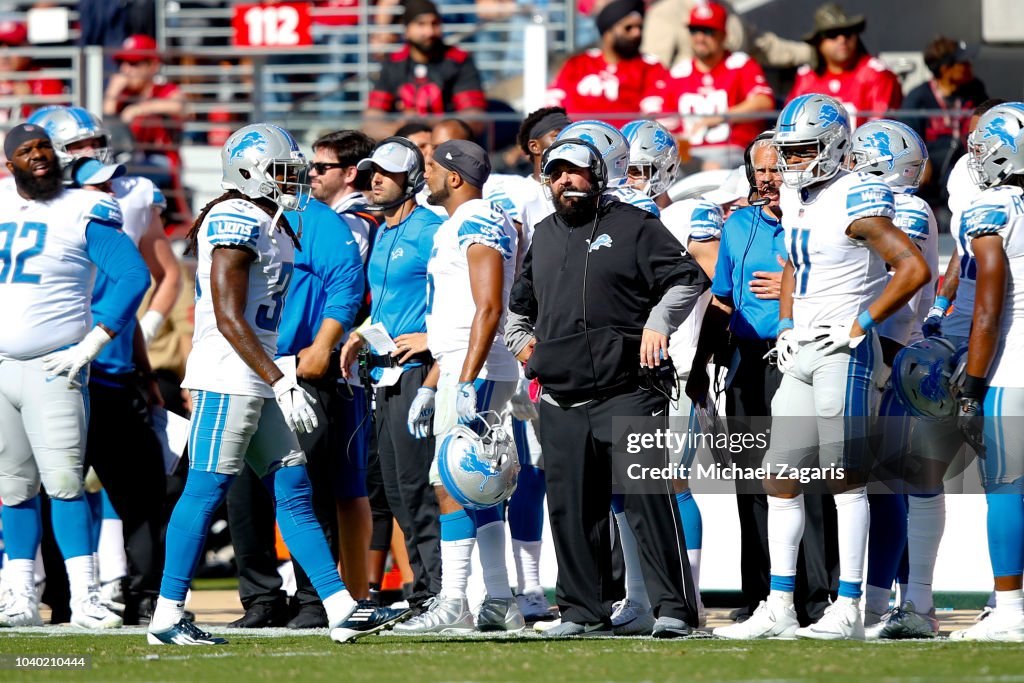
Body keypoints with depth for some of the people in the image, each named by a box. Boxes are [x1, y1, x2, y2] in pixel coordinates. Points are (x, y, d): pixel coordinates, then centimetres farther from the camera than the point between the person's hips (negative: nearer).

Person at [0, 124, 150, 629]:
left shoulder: (82, 215, -3)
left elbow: (135, 277, -8)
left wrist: (91, 345, -13)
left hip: (51, 369, -4)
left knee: (64, 482, -11)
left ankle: (84, 600, -11)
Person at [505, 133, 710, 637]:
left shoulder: (633, 226, 2)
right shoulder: (543, 238, 20)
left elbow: (688, 279, -3)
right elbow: (519, 305, 36)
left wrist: (657, 323, -15)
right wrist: (522, 342, 19)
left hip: (626, 392, -6)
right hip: (562, 401, 6)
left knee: (649, 500, -11)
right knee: (572, 509, 7)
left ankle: (672, 607, -10)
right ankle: (583, 610, 14)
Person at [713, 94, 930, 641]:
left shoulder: (856, 200, -13)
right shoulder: (796, 201, 14)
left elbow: (914, 269, -19)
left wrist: (860, 324, -17)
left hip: (843, 351, -9)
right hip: (802, 352, 9)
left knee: (845, 477, -5)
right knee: (780, 477, 7)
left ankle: (848, 608, -2)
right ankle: (778, 609, 10)